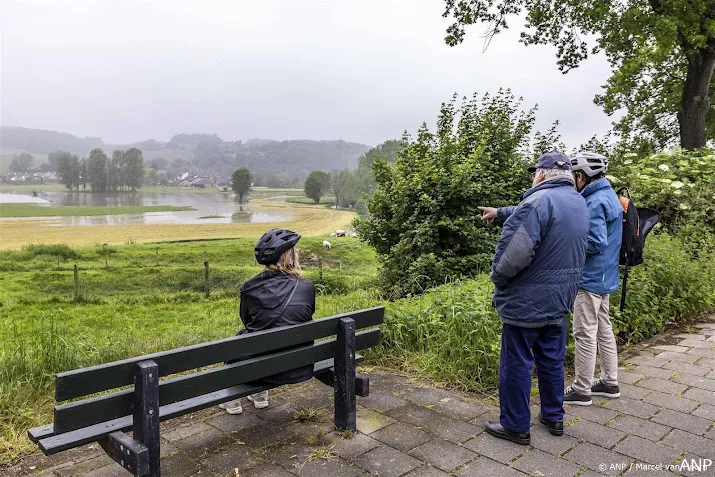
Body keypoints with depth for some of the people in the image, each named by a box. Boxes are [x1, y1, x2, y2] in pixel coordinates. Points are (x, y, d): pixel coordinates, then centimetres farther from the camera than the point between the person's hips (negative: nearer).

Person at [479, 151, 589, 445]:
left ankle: (515, 426, 15)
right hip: (559, 299, 9)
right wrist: (501, 213, 36)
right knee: (552, 360, 19)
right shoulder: (578, 202, 9)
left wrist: (498, 277, -10)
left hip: (526, 300, -8)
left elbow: (515, 252, -27)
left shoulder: (539, 200, -20)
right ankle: (554, 417, 32)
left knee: (516, 363, 4)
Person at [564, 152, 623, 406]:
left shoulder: (595, 202, -20)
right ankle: (610, 382, 29)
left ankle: (581, 390, 10)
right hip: (605, 277, 10)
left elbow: (595, 243, -24)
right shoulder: (609, 195, 11)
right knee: (604, 330, 18)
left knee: (585, 334, -1)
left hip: (591, 278, -10)